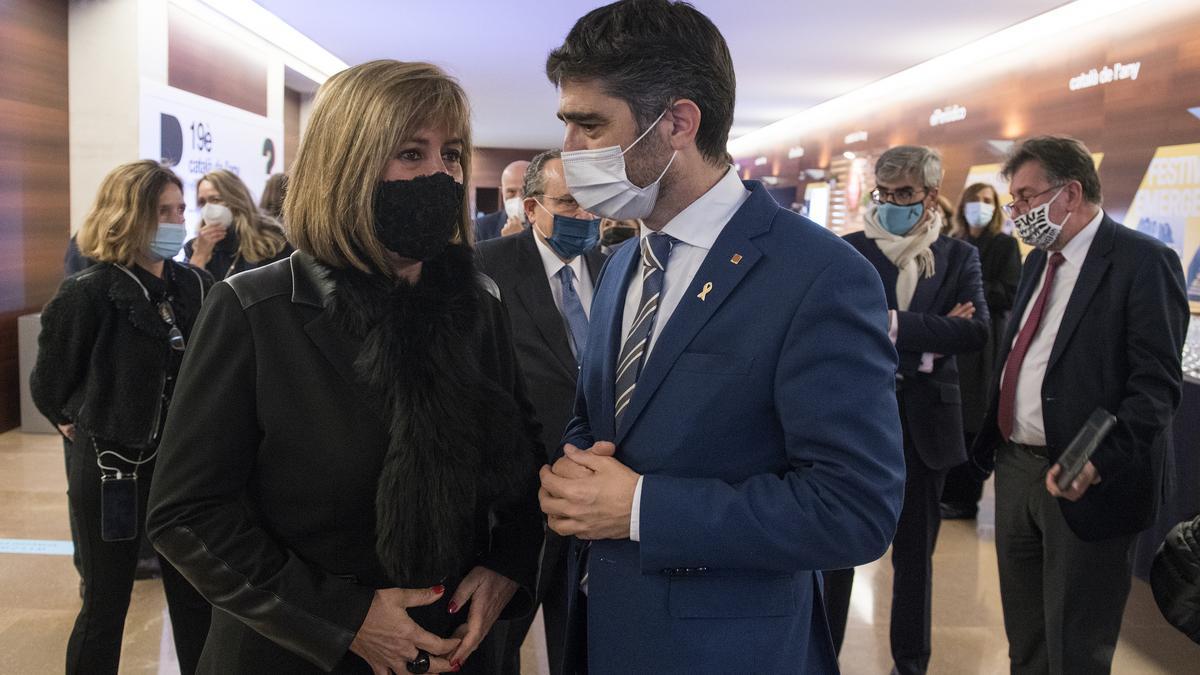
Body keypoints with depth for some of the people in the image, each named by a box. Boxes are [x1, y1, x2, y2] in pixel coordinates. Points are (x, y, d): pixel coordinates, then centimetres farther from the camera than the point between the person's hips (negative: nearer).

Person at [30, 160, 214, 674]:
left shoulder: (196, 286, 1)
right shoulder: (89, 293, -13)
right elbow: (48, 385, -2)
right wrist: (88, 427, 10)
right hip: (113, 468, -4)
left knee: (195, 601, 12)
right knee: (106, 607, 11)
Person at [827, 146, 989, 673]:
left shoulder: (959, 257, 3)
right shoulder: (847, 251, -1)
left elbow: (976, 330, -11)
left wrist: (895, 324, -18)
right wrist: (930, 335, -16)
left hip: (924, 421, 2)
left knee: (915, 552, 15)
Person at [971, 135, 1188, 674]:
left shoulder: (1143, 262, -12)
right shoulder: (1038, 261, 13)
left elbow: (1157, 384, -17)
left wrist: (1098, 463, -28)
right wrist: (991, 444, 10)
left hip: (1086, 483, -7)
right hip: (1016, 468, 8)